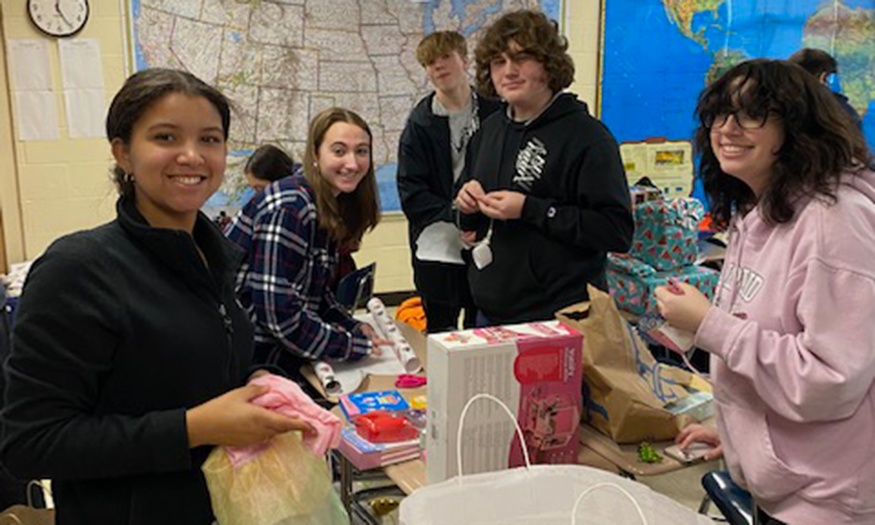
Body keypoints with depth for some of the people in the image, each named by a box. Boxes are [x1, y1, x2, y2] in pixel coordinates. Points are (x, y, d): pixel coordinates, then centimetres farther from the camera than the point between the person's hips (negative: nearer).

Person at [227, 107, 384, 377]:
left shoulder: (332, 207, 5)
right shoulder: (287, 208, -21)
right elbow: (279, 314, -24)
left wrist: (354, 327, 0)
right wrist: (355, 346, -17)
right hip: (251, 361, -8)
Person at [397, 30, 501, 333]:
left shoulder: (495, 113, 4)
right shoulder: (420, 123, 2)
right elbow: (411, 193, -4)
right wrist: (456, 215, -17)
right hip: (438, 248, -1)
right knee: (441, 336, 7)